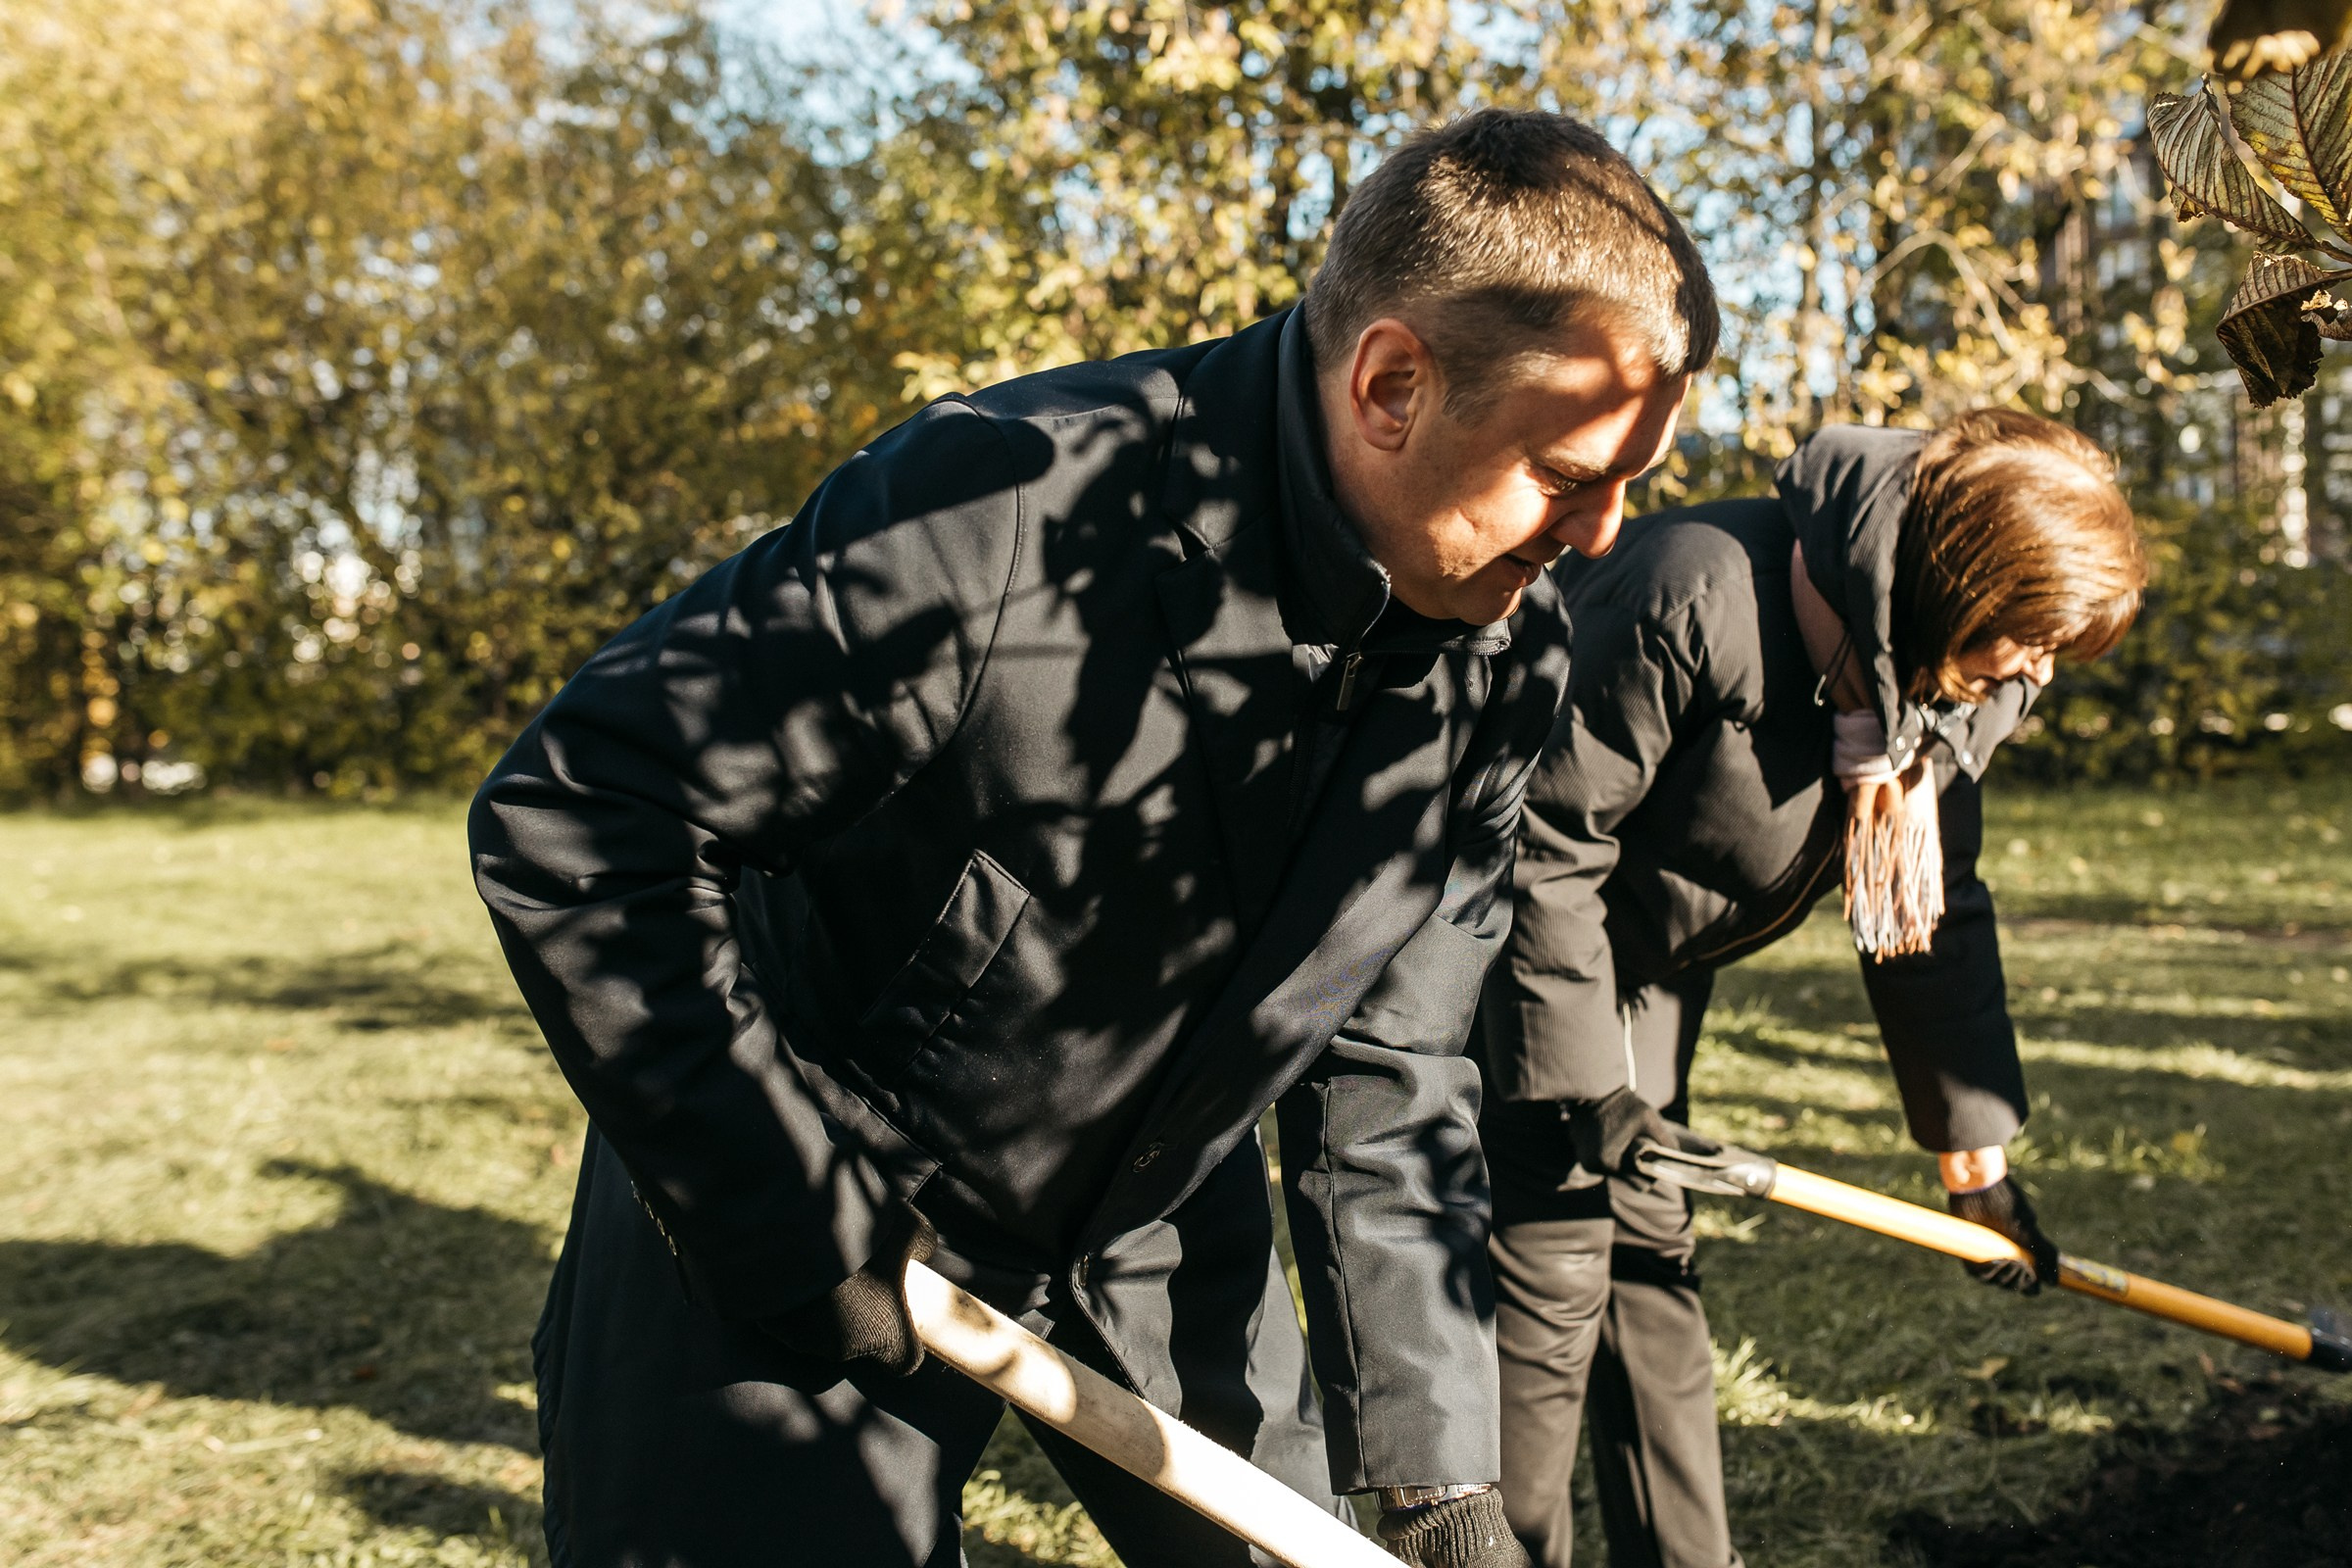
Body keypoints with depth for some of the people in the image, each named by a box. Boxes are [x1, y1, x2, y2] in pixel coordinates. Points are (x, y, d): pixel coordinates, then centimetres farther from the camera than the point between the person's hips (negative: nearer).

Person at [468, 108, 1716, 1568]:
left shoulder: (1511, 655, -12)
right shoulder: (1004, 515, -33)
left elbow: (1390, 1071, -4)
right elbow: (570, 824, -25)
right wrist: (797, 1231, -23)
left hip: (1166, 1222, 5)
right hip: (800, 1202, -5)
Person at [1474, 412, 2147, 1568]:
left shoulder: (1958, 686, -6)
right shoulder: (1696, 596, -33)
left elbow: (1936, 910, 4)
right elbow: (1546, 838, -28)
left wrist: (1978, 1150, 6)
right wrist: (1586, 1078, -24)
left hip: (1646, 954, 8)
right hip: (1510, 925, -8)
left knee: (1648, 1253, 13)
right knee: (1550, 1261, -8)